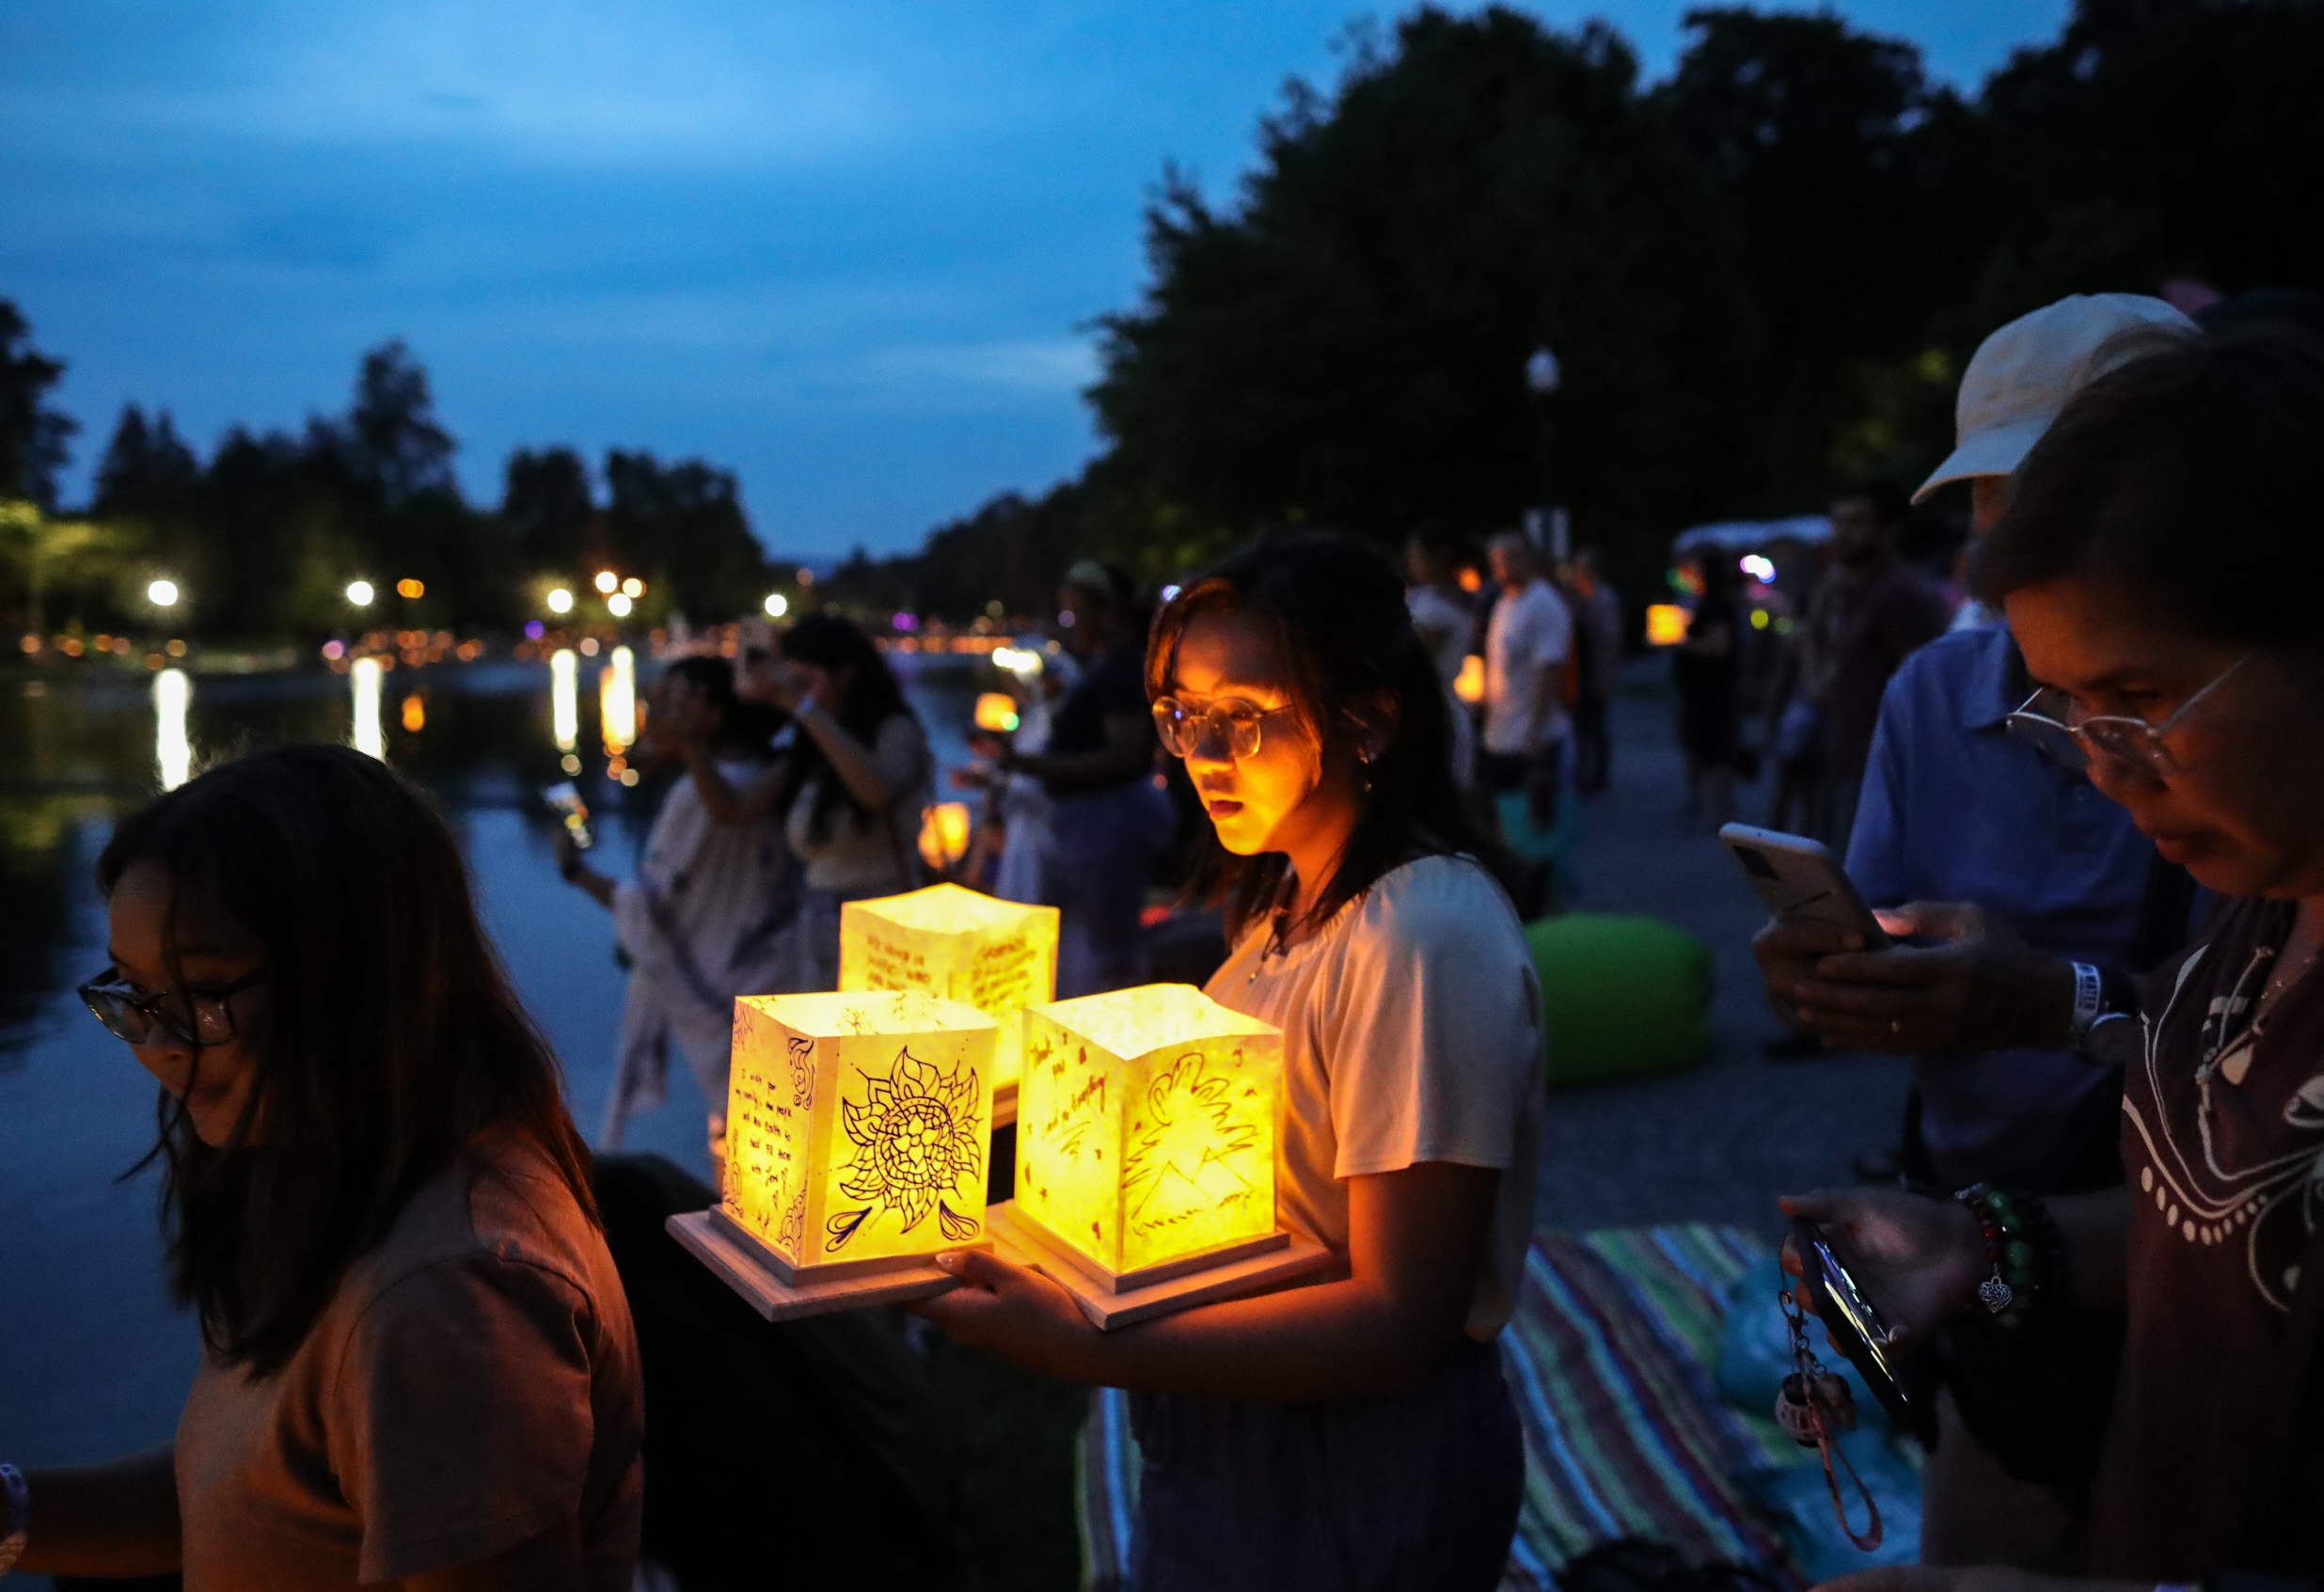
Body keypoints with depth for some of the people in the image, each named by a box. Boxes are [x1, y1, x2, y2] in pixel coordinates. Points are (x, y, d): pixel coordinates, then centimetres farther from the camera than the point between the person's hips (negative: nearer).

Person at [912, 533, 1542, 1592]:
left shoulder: (1425, 936, -25)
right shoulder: (1290, 898, 6)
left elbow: (1401, 1319, -27)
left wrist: (1093, 1350, -33)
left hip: (1357, 1472, -8)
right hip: (1231, 1431, 8)